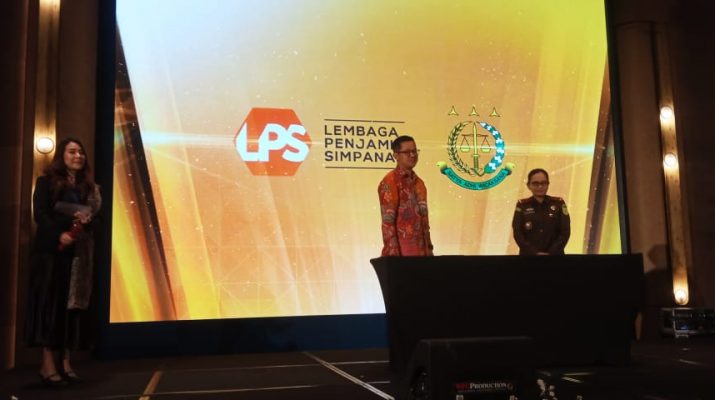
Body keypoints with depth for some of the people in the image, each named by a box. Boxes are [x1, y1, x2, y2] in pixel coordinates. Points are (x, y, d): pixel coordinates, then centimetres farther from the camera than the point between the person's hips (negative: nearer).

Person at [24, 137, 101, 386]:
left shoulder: (88, 187, 16)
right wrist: (59, 234, -22)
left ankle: (64, 361, 5)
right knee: (50, 302, -6)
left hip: (78, 252, 4)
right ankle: (48, 364, -5)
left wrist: (86, 222, -13)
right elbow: (40, 214, -7)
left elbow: (94, 219, 10)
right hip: (51, 250, -4)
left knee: (72, 304, 2)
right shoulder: (46, 182, 4)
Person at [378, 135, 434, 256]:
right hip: (401, 253, -7)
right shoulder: (389, 182, -9)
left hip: (421, 251, 7)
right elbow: (387, 222, -15)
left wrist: (429, 250, 14)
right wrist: (393, 255, -20)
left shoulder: (419, 183, 15)